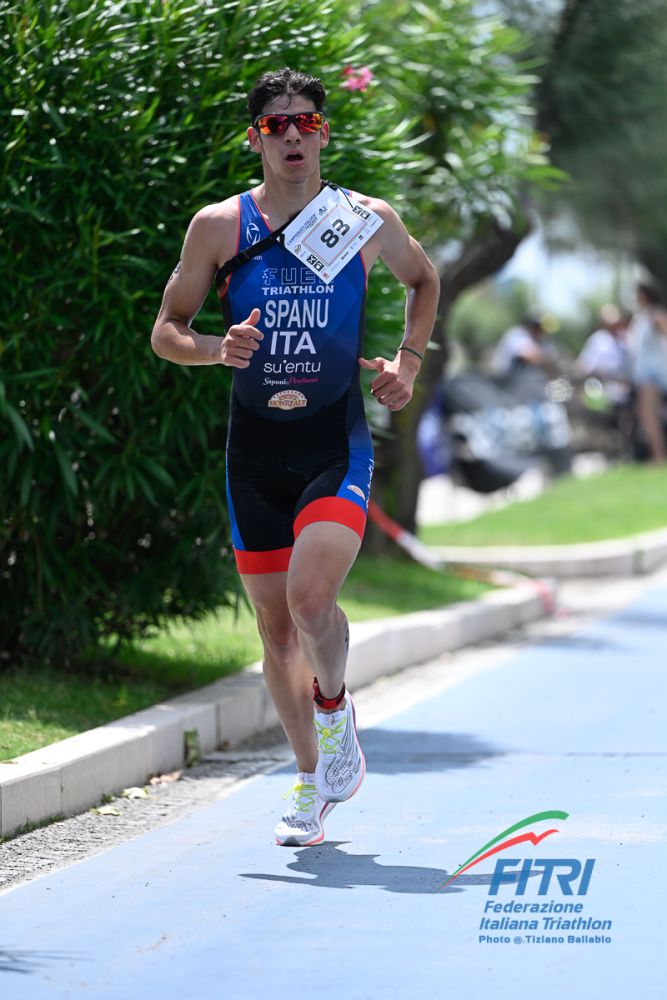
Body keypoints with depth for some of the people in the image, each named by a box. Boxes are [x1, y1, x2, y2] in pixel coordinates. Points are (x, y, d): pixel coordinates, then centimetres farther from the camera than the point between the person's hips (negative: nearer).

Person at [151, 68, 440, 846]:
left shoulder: (367, 220, 0)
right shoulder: (219, 227, -2)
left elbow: (424, 280, 20)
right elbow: (166, 331, 4)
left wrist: (407, 362, 6)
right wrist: (216, 349, -17)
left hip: (337, 440, -2)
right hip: (256, 445, 2)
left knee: (311, 595, -22)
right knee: (275, 623, 7)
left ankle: (335, 707, 8)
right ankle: (312, 779, 22)